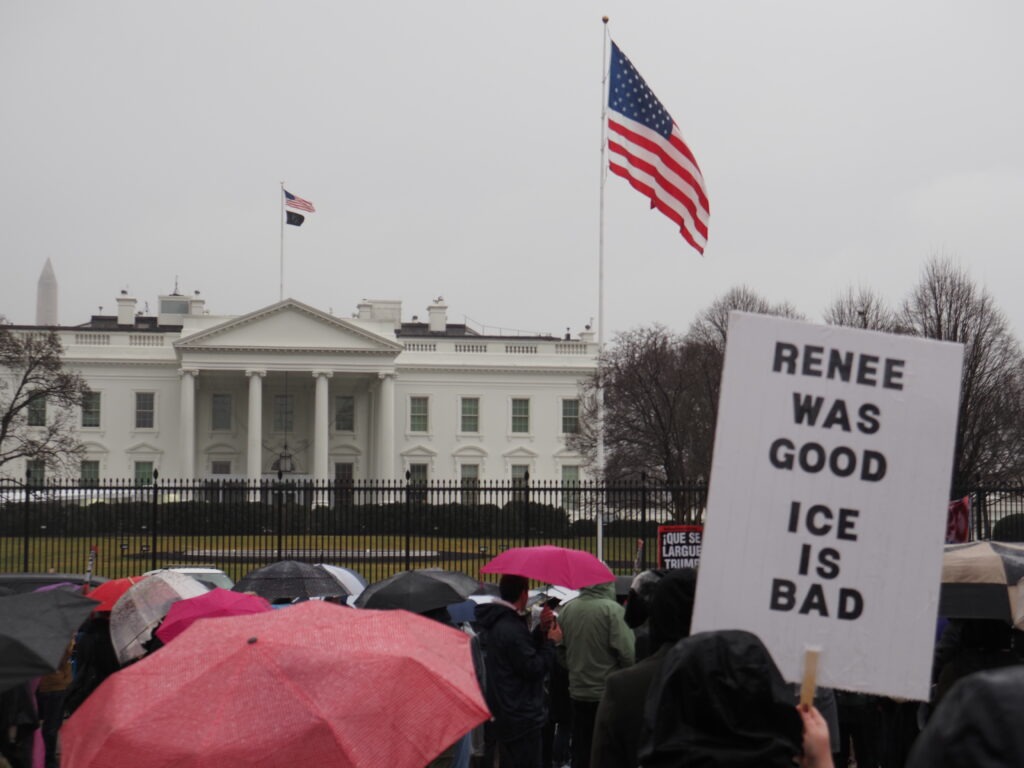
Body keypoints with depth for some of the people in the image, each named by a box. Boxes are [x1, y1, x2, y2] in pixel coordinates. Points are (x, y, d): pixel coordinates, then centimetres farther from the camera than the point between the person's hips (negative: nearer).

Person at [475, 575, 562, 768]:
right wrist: (551, 641, -10)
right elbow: (534, 669, -22)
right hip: (521, 718, -11)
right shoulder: (511, 628, -24)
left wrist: (541, 630, 5)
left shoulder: (494, 623, 10)